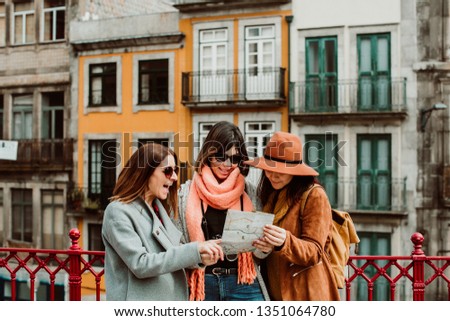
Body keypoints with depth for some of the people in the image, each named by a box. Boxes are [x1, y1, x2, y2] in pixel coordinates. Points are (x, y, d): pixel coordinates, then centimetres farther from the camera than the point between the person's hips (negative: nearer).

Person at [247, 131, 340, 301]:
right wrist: (260, 245, -5)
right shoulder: (269, 195, 13)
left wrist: (285, 242, -29)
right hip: (275, 292, 6)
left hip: (305, 293, -6)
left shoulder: (315, 196, -9)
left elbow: (314, 252, -12)